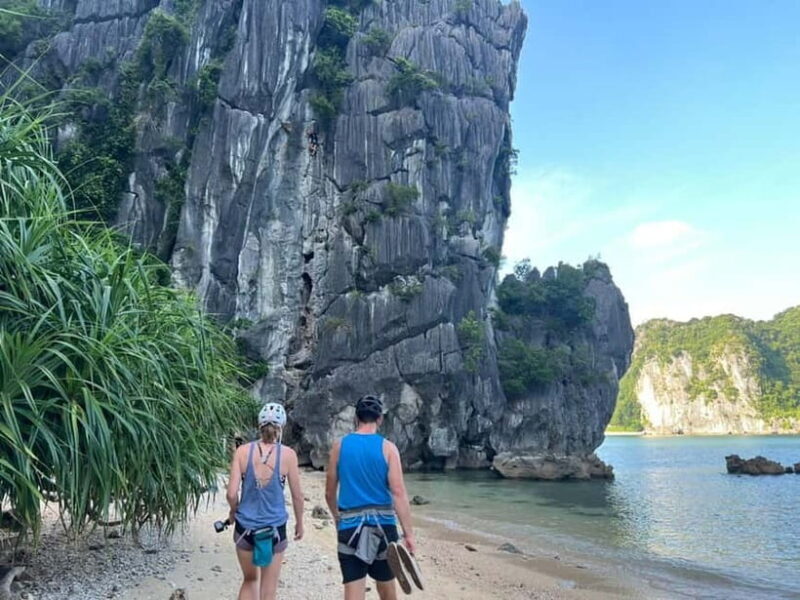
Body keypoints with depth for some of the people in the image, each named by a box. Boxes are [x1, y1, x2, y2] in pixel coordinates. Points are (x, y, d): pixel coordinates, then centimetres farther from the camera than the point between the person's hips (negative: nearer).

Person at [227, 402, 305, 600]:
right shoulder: (287, 454, -11)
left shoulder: (243, 451, -8)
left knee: (249, 580, 25)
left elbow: (232, 493, -9)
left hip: (245, 527, 2)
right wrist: (299, 523, 13)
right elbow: (297, 496, -3)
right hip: (274, 528, -2)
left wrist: (234, 512, 12)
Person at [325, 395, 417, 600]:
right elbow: (398, 492, -13)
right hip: (382, 522, 0)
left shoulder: (340, 446, 1)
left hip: (350, 524, 0)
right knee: (386, 582, 21)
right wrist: (409, 533, -11)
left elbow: (329, 493, 7)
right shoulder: (387, 447, -5)